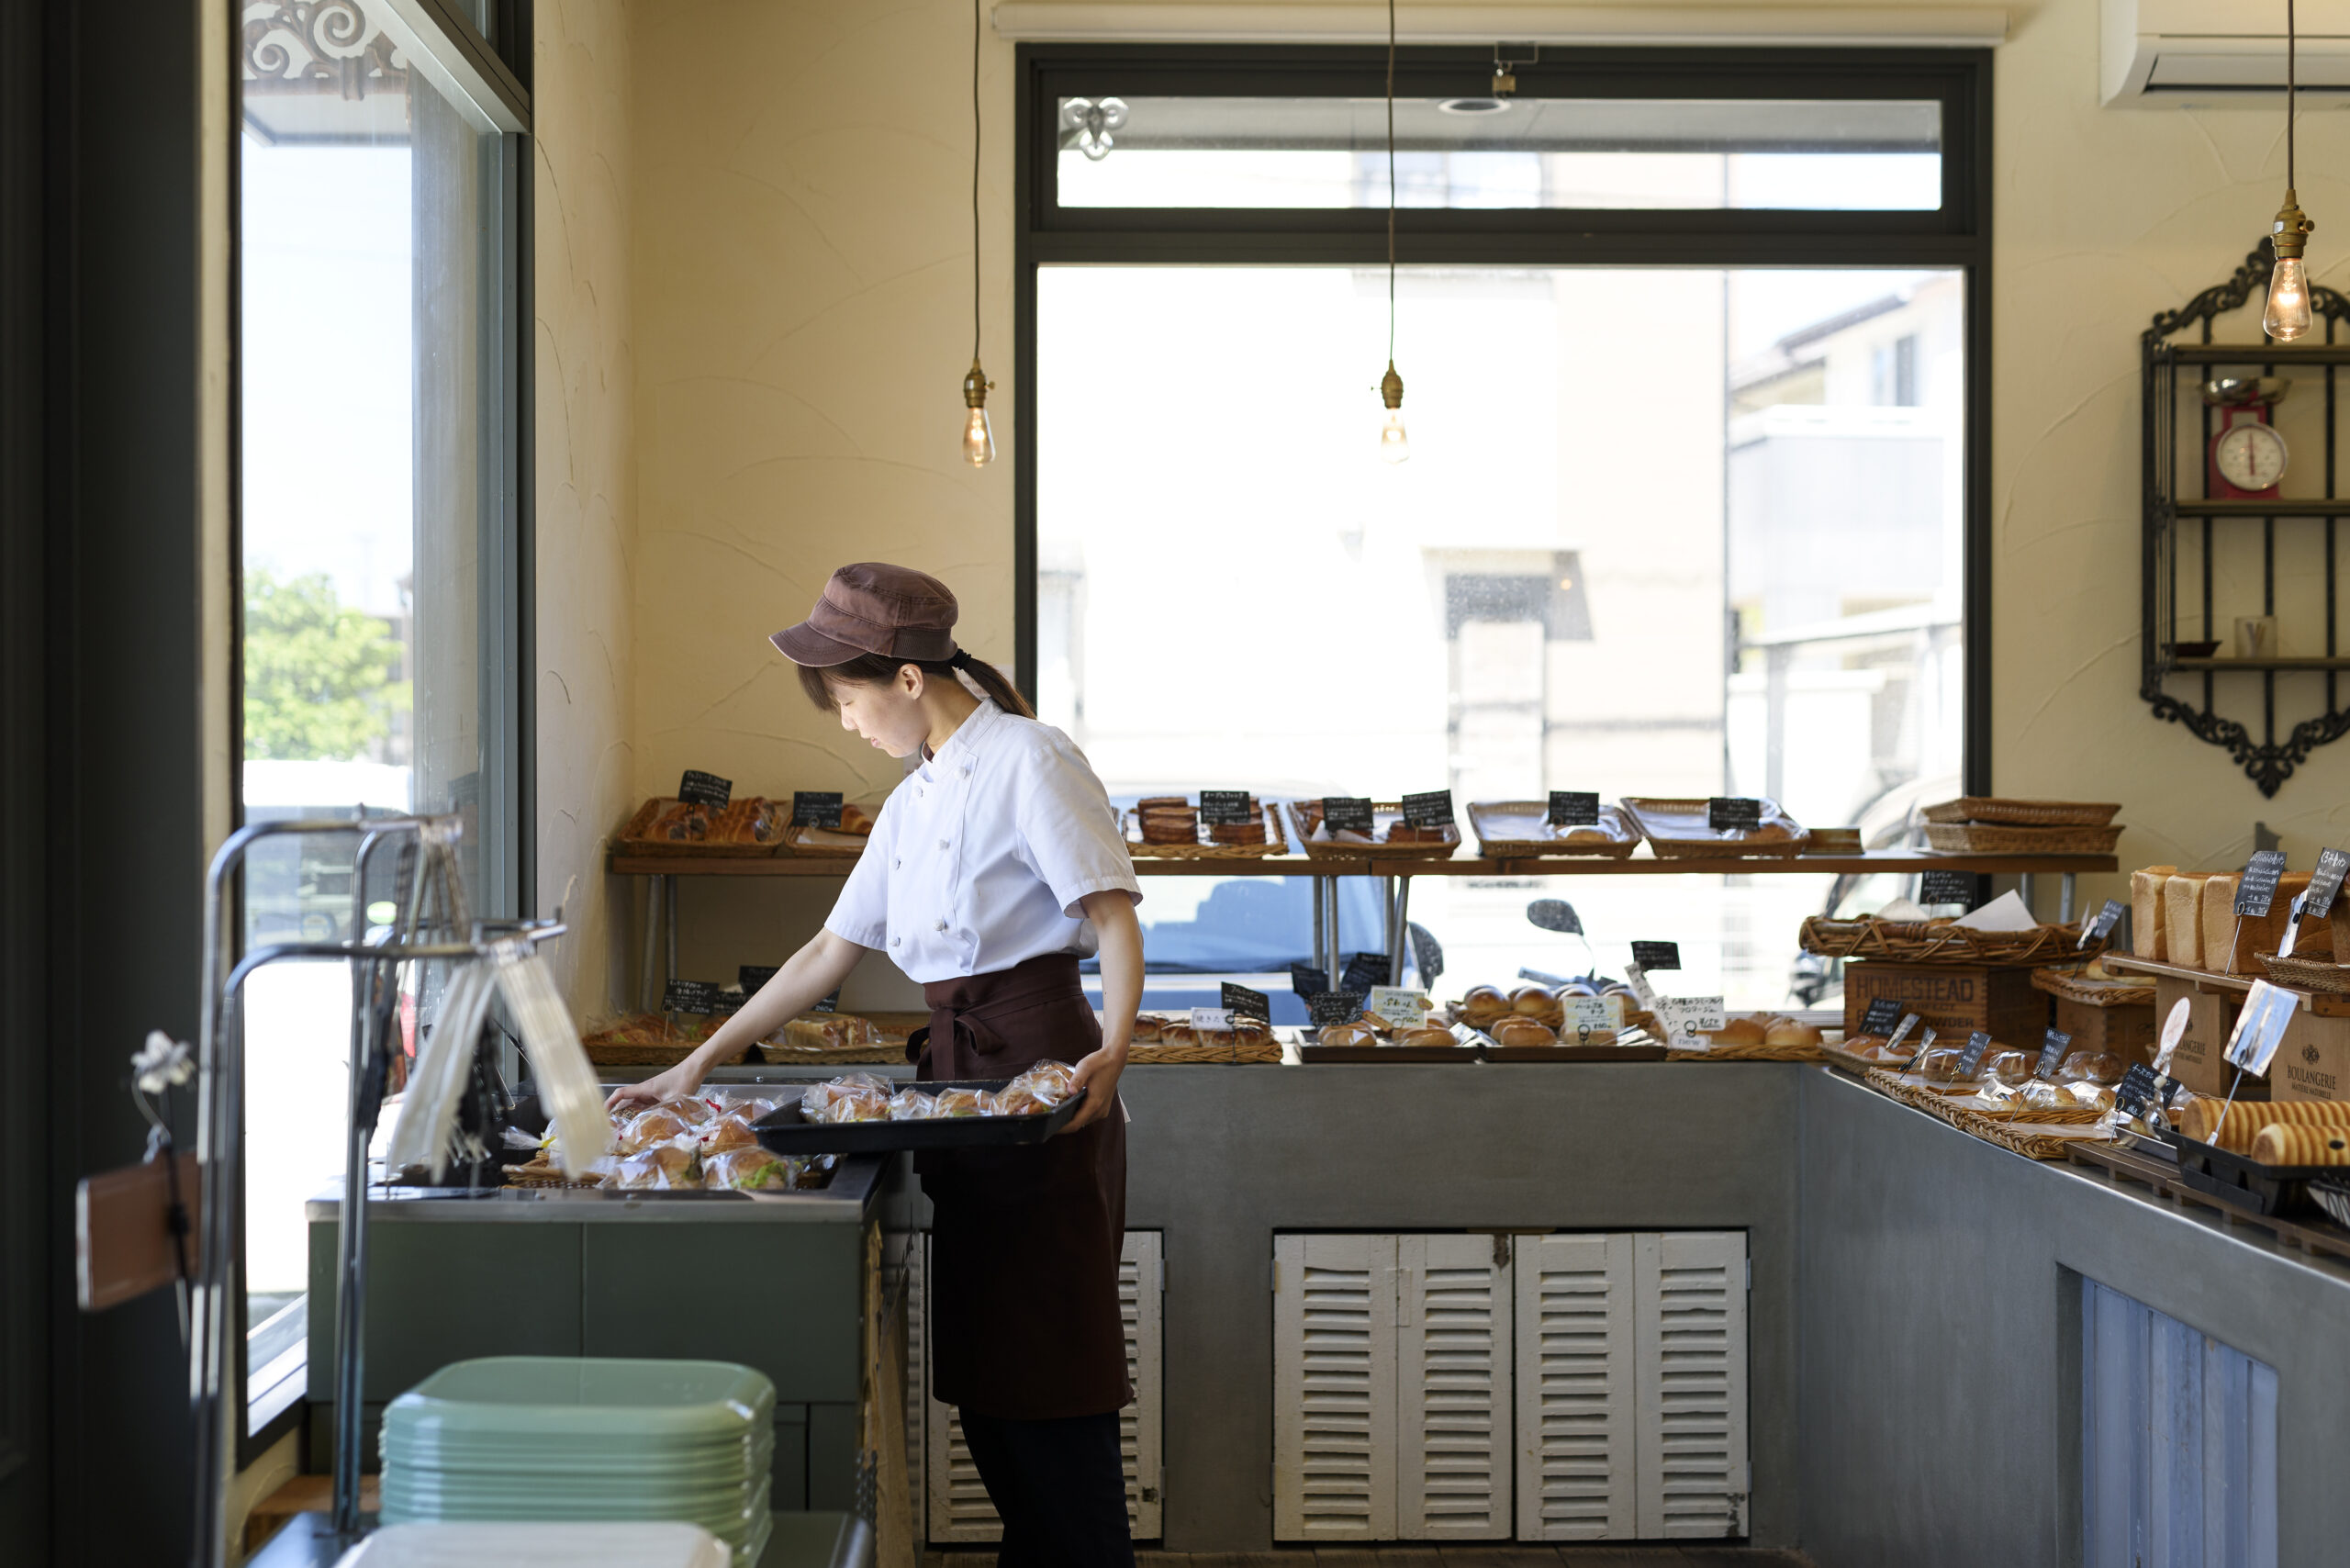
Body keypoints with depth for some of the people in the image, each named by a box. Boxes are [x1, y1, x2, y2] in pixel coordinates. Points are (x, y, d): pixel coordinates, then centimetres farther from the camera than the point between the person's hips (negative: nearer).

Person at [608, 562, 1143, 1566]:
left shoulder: (1027, 759, -9)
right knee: (976, 1357, 12)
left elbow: (1113, 916, -15)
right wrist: (699, 1066, 17)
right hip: (956, 1070, 9)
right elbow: (831, 953, 19)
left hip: (1040, 1069, -9)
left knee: (1049, 1357, -5)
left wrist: (1114, 1048, -31)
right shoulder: (912, 803, 16)